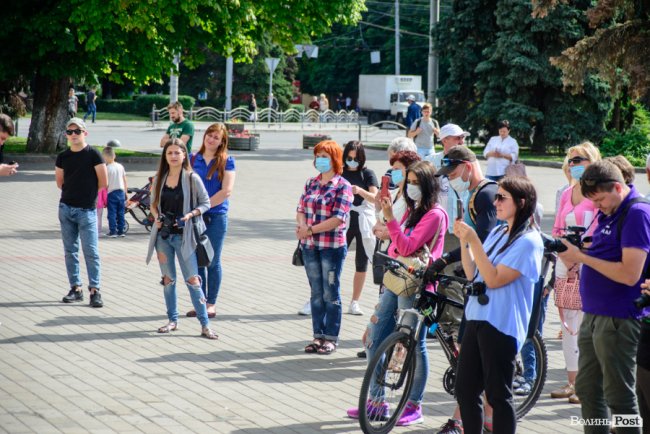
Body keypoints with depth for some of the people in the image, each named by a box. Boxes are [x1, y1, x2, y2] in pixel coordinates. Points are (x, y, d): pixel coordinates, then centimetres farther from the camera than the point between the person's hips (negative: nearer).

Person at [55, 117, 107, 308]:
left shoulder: (93, 154, -6)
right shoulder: (63, 157, 7)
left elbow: (103, 182, -5)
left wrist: (88, 192, 6)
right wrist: (75, 192, 8)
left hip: (86, 210, -5)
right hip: (66, 208, 5)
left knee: (90, 251, -7)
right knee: (70, 251, 7)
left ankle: (95, 290, -5)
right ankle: (76, 288, 14)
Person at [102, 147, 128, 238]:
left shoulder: (107, 168, -12)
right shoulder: (121, 167, 5)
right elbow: (125, 181, 10)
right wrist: (126, 192, 19)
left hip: (111, 193, -5)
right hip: (121, 192, 5)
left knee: (112, 213, -1)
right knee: (121, 213, 10)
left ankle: (113, 231, -2)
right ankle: (121, 231, 12)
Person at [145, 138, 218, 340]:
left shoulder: (191, 178, -5)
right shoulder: (159, 179, 6)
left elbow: (206, 203, -1)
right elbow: (153, 204, 15)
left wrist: (190, 215, -17)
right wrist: (157, 217, -5)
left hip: (183, 235, -4)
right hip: (163, 235, 4)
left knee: (192, 280, -7)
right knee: (168, 278, 11)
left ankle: (205, 324, -5)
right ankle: (172, 320, 22)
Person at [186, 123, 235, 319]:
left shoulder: (226, 161, -1)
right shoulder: (193, 159, 9)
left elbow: (226, 191, -9)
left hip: (217, 216, -3)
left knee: (213, 261, 2)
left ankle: (211, 303, 9)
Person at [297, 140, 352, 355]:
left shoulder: (342, 186, -7)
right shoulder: (311, 183, 11)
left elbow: (338, 218, -15)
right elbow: (301, 209, 9)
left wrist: (310, 229, -17)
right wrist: (302, 226, -13)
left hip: (332, 246, -5)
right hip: (310, 246, 5)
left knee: (331, 294, 1)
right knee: (316, 293, 10)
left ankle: (331, 338, 8)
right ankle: (318, 335, 17)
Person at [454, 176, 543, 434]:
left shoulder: (528, 241, -13)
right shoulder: (497, 233, 12)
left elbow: (494, 279, -19)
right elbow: (472, 273, 12)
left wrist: (474, 241, -20)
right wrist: (463, 240, 1)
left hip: (501, 325, -8)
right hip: (476, 318, 8)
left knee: (498, 396, -1)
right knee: (465, 390, 11)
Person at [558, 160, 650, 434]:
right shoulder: (610, 213, 14)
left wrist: (582, 257, -19)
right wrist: (574, 252, 1)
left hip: (618, 320, -10)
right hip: (594, 315, 10)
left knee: (619, 397, -3)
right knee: (587, 390, 15)